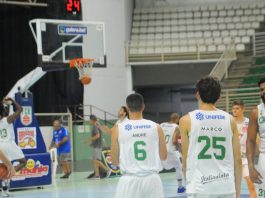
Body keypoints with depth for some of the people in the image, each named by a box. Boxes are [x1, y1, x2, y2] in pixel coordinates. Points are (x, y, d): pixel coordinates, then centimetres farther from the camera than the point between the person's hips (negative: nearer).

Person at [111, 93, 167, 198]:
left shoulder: (118, 129, -2)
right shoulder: (156, 127, 2)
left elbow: (114, 161, 4)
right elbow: (164, 156, 11)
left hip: (129, 180, -1)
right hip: (152, 179, 2)